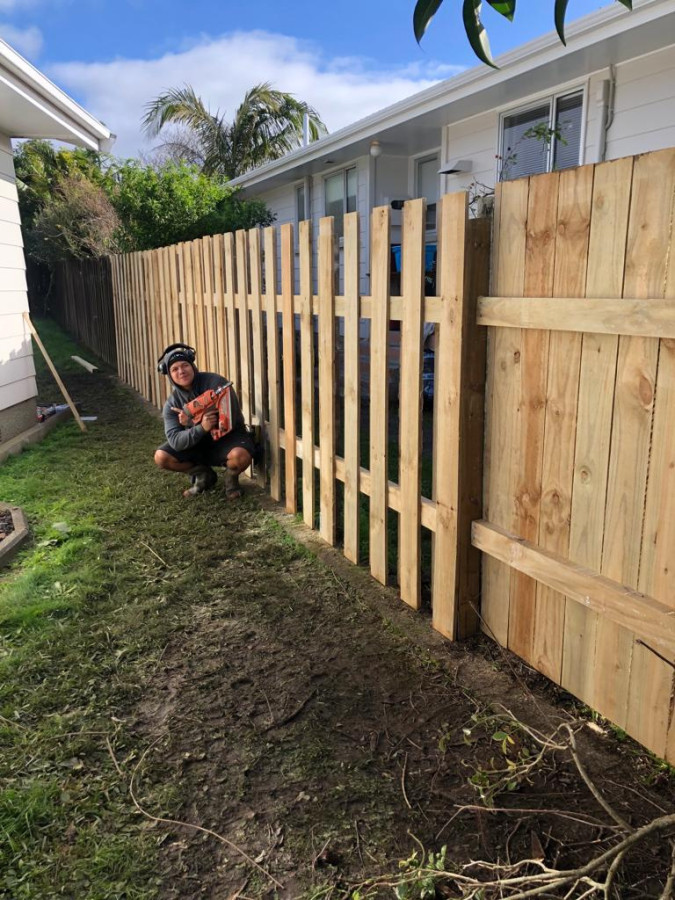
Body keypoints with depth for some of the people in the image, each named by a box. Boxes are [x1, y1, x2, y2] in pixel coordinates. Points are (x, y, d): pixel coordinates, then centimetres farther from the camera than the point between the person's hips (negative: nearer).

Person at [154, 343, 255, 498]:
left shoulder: (216, 382, -19)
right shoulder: (171, 404, -9)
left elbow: (231, 419, -24)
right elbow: (175, 441, -20)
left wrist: (191, 421, -28)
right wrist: (201, 428, -40)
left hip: (228, 437, -4)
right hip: (198, 445, 4)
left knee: (240, 455, -38)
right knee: (161, 457, -16)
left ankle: (231, 477, 1)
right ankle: (203, 475, 10)